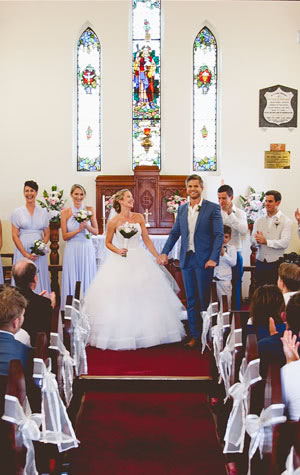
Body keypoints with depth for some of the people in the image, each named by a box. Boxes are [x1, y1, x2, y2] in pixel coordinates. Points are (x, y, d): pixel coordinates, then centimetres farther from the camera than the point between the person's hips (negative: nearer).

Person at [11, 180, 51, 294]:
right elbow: (15, 235, -1)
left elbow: (47, 234, 10)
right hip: (22, 251, -1)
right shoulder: (17, 212, 3)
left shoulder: (43, 212, 8)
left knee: (39, 279, 2)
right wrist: (26, 254, -10)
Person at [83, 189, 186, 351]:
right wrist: (117, 250, -13)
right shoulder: (114, 222, -5)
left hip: (139, 260, 3)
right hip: (120, 262, -3)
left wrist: (157, 257, 1)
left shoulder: (139, 217, 4)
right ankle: (119, 336, 10)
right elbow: (108, 242, 5)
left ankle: (142, 333, 18)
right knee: (120, 298, -3)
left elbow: (146, 239, 6)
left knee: (143, 297, 5)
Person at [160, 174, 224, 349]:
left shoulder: (213, 208, -3)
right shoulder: (182, 209, 12)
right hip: (186, 260, 5)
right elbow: (175, 233, 16)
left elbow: (219, 235, -7)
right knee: (191, 300, 8)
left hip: (204, 260, -5)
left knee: (204, 299, 1)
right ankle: (195, 336, 15)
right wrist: (165, 252, 5)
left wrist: (214, 258, -16)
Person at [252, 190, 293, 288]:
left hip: (276, 264, -4)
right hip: (260, 264, 4)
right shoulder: (259, 221, 12)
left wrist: (266, 241, -23)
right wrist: (258, 240, -21)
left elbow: (285, 243, -14)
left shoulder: (286, 222, -2)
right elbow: (253, 240, 3)